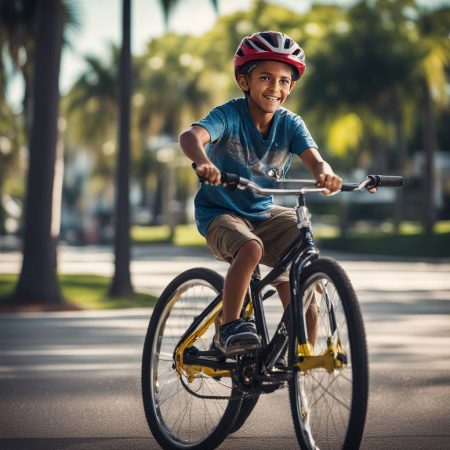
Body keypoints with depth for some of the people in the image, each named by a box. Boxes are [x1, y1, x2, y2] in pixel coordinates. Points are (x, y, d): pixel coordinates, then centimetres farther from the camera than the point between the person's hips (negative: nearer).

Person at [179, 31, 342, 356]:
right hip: (220, 214, -4)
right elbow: (191, 136, -35)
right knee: (251, 248, -36)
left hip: (264, 213, 5)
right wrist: (202, 162, -59)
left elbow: (314, 158, -20)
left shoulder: (290, 124, -5)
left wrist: (324, 173, -46)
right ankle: (229, 328, -21)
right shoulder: (230, 115, -16)